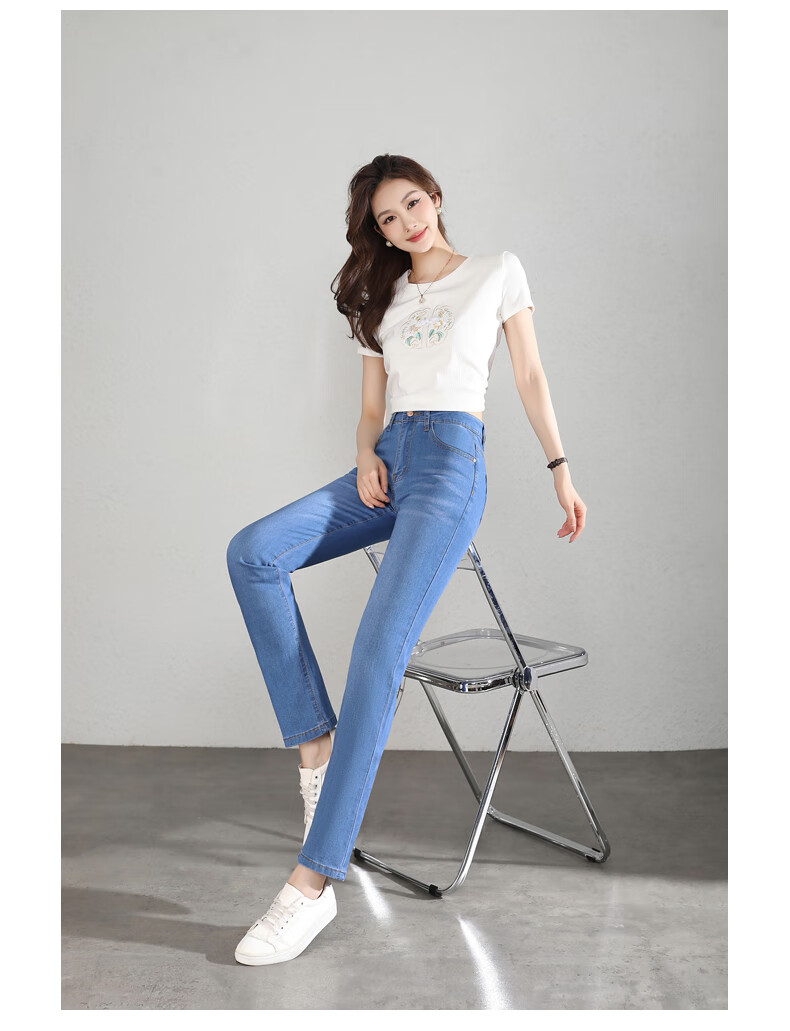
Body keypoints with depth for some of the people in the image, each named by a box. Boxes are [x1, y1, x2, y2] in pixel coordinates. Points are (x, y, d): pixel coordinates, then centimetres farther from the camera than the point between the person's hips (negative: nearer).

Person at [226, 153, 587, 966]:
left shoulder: (497, 271, 14)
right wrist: (366, 458, -1)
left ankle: (313, 883, -24)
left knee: (377, 655, -23)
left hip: (454, 460, -5)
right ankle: (315, 741, -20)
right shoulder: (381, 299, 23)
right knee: (251, 552, -24)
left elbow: (530, 375, 14)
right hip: (386, 462, 6)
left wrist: (560, 468, 8)